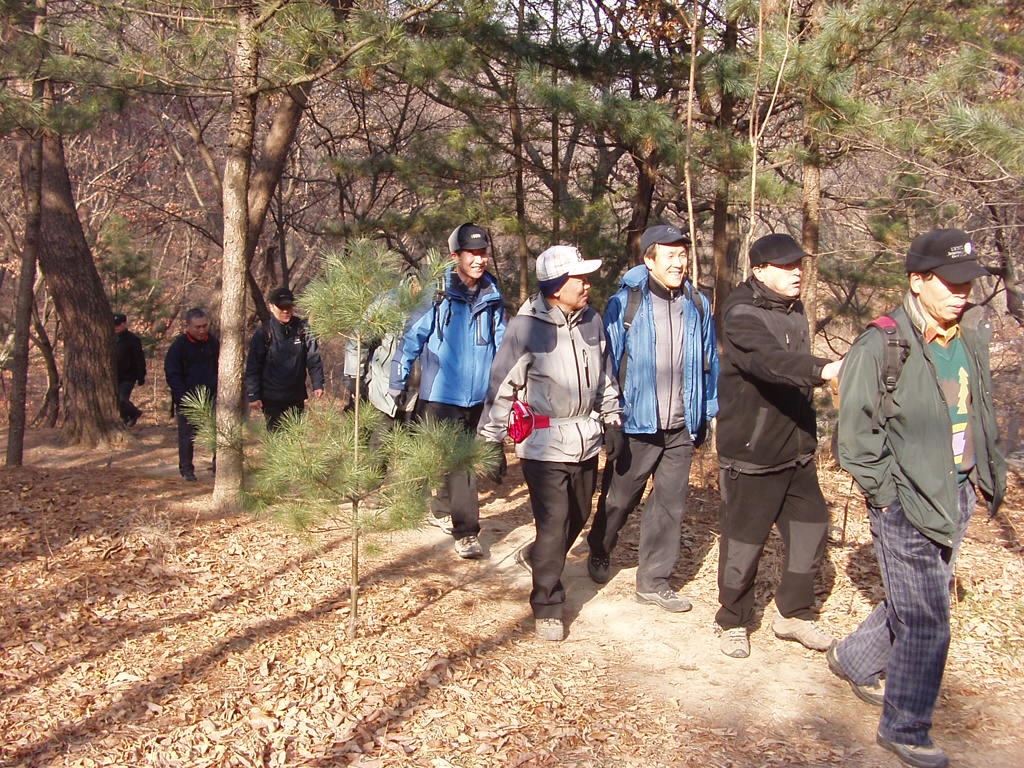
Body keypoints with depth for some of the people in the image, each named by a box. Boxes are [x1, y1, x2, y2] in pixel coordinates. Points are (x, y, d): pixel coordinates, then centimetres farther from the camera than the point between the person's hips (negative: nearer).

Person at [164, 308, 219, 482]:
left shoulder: (213, 342, 5)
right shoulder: (178, 345, -8)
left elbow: (219, 368, 17)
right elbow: (172, 375, -6)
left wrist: (217, 391, 5)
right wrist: (184, 399, -14)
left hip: (211, 398, 3)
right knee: (187, 436, 3)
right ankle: (186, 469, 18)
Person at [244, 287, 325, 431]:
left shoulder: (302, 329, -1)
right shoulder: (263, 333, -7)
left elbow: (314, 358, 1)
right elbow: (252, 367, -5)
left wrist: (318, 385, -8)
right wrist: (253, 396, -8)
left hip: (297, 398, 2)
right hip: (272, 400, -2)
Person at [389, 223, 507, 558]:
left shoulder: (492, 296, 4)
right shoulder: (437, 294, -10)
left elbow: (500, 343, 12)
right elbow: (412, 338, -5)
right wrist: (397, 383, -2)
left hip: (477, 396, 5)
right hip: (441, 395, -5)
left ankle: (442, 510, 38)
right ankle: (466, 533, -4)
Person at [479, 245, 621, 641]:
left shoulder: (592, 320, 3)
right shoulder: (527, 326, -14)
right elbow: (502, 386, -10)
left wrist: (611, 419, 12)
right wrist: (492, 441, -9)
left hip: (586, 439, 6)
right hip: (545, 442, -6)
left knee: (578, 516, 18)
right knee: (553, 523, -8)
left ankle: (536, 557, 47)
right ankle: (547, 607, 7)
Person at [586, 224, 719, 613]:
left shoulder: (697, 305, 4)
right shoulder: (625, 304, -9)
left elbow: (709, 364, 10)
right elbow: (608, 363, -6)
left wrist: (706, 413, 10)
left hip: (681, 428, 4)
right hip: (636, 423, -3)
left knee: (670, 505, 8)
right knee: (619, 499, 13)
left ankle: (653, 580, 21)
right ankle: (599, 552, 40)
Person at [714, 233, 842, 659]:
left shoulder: (793, 309, 11)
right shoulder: (742, 316, -17)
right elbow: (771, 360, -37)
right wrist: (823, 369, -51)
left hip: (796, 447, 8)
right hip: (750, 450, -8)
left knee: (810, 524, 12)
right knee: (744, 538, 3)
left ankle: (793, 614, 29)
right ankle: (734, 621, 22)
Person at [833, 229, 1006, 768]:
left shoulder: (971, 336, 5)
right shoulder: (880, 347, -16)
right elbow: (855, 434, -12)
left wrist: (988, 475, 12)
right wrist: (887, 493, -13)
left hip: (957, 497, 7)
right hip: (907, 503, -7)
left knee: (914, 602, 20)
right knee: (925, 621, -1)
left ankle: (855, 660, 45)